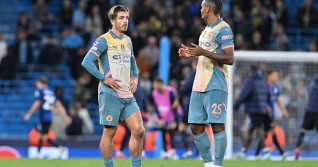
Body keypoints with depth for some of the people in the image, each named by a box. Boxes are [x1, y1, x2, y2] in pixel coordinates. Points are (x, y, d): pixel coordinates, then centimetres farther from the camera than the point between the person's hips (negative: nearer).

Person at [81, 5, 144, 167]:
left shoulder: (127, 41, 16)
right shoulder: (104, 40, -6)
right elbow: (86, 62, -13)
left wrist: (135, 77, 16)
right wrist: (104, 79, -16)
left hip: (127, 95, 7)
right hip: (110, 93, -7)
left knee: (138, 130, -1)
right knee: (109, 132, -2)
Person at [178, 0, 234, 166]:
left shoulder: (223, 30, -10)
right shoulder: (206, 30, 19)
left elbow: (229, 59, -17)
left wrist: (204, 52, -22)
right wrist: (190, 54, 16)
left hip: (215, 86, -9)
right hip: (199, 85, 9)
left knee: (217, 126, -9)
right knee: (195, 127, 6)